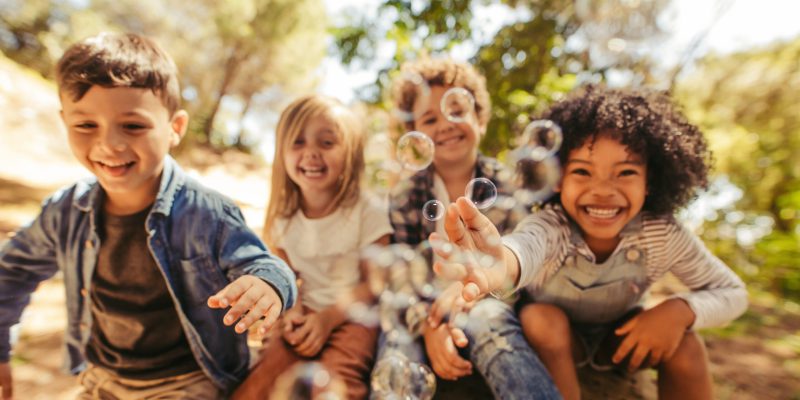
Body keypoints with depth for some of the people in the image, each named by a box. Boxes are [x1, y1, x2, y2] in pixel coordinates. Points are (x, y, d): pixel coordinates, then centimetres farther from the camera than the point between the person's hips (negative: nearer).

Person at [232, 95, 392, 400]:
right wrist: (292, 312, -10)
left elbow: (373, 283, -8)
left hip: (353, 315, -3)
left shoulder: (369, 211, -11)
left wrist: (329, 317, -18)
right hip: (306, 316, 4)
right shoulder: (283, 218, 3)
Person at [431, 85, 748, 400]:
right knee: (541, 317, -32)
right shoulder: (550, 226, -36)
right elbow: (527, 244, -61)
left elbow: (732, 292, -11)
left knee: (685, 345, -23)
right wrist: (504, 264, -86)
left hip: (619, 336, 2)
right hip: (554, 338, -2)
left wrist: (680, 310, -33)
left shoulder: (664, 235, -25)